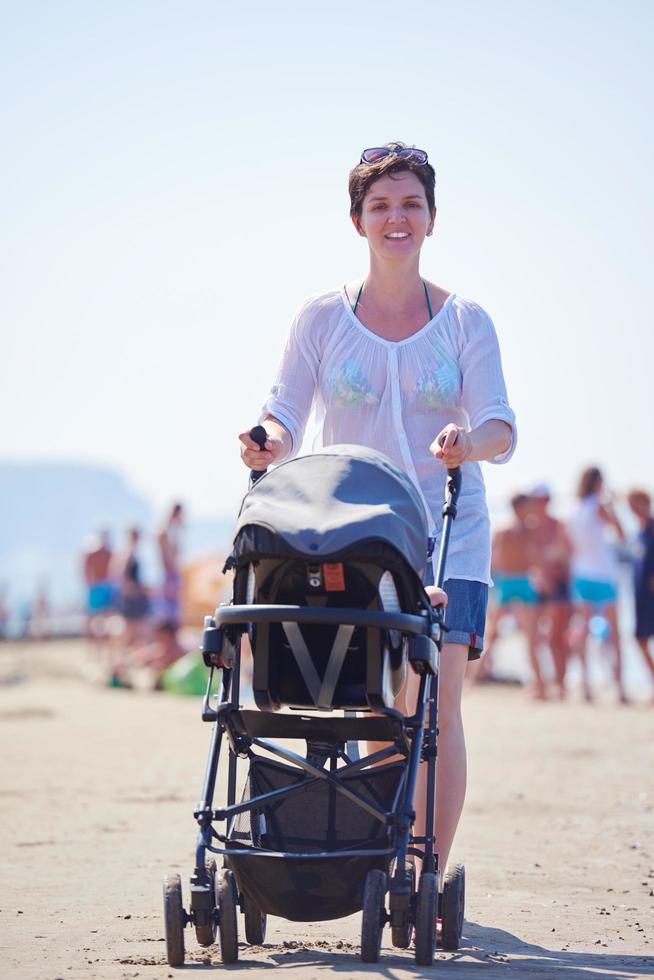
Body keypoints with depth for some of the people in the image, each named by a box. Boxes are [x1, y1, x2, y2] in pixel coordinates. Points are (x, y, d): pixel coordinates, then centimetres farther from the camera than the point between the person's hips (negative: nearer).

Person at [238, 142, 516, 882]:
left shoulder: (464, 321, 5)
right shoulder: (322, 319, 7)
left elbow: (501, 429, -5)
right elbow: (284, 418, 2)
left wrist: (469, 442, -29)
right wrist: (267, 446, -23)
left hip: (447, 537, -1)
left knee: (436, 706, -11)